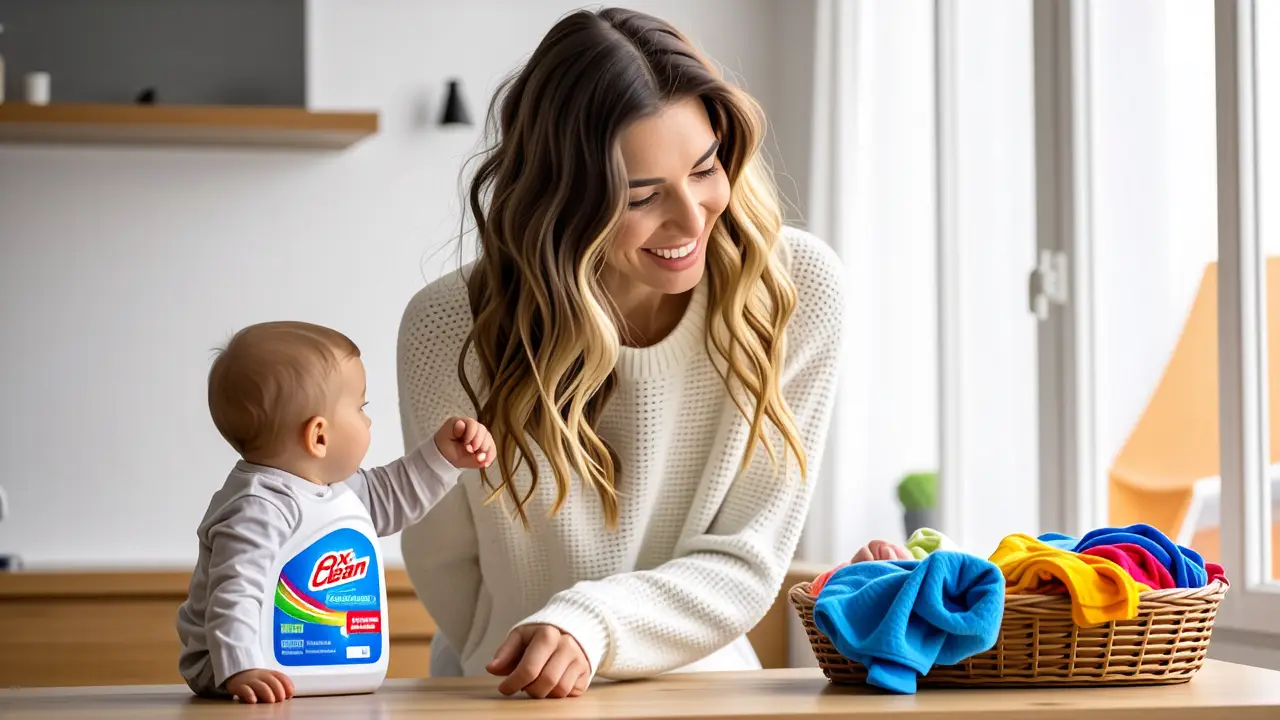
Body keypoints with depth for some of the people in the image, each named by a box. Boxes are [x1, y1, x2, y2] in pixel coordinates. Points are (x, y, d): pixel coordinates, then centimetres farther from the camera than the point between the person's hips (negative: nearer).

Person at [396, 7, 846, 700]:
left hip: (699, 687, 1)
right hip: (513, 697, 0)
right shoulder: (450, 327, -13)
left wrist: (592, 623, -22)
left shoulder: (797, 287, -10)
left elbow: (748, 559, -8)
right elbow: (444, 564, 0)